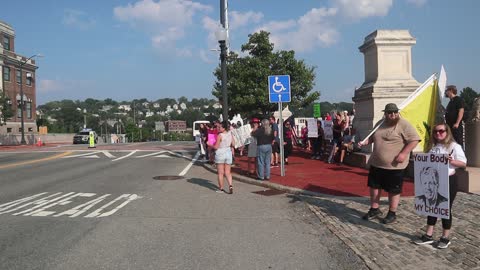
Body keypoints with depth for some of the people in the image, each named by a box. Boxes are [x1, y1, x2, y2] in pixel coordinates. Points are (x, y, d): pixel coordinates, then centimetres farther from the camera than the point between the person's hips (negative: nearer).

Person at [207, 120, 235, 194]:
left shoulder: (220, 135, -17)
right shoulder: (230, 133, -1)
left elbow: (216, 147, -15)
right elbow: (233, 144, 5)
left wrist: (209, 144, 2)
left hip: (220, 153, -5)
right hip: (228, 153, 5)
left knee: (220, 173, 7)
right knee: (228, 172, 10)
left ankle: (221, 188, 14)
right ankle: (230, 185, -8)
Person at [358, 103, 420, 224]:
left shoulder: (404, 124, -12)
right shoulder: (380, 123, 9)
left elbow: (414, 139, -16)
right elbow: (372, 137, 22)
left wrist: (403, 153, -23)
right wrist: (364, 142, 3)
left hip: (394, 166, -6)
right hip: (376, 163, 7)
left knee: (393, 190, 5)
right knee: (374, 186, 13)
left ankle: (392, 213, 19)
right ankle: (374, 209, 28)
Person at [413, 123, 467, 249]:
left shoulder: (454, 146, -8)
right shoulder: (433, 146, 9)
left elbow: (464, 163, -10)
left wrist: (452, 161, -27)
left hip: (449, 181, -5)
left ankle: (445, 238, 17)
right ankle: (428, 235, 18)